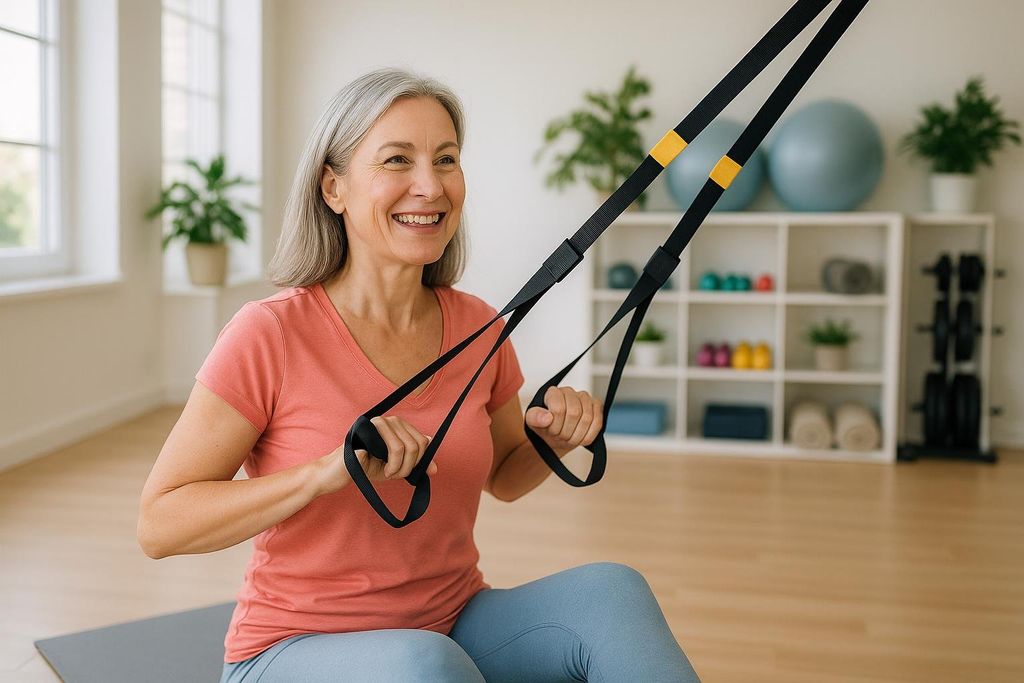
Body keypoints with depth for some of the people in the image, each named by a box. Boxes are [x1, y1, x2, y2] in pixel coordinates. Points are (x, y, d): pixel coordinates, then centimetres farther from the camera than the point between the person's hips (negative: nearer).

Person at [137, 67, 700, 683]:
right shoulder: (270, 334, -17)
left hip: (455, 627, 5)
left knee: (610, 589, -22)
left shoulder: (478, 327, -2)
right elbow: (158, 525, -16)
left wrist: (556, 440, -8)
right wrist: (324, 473, -29)